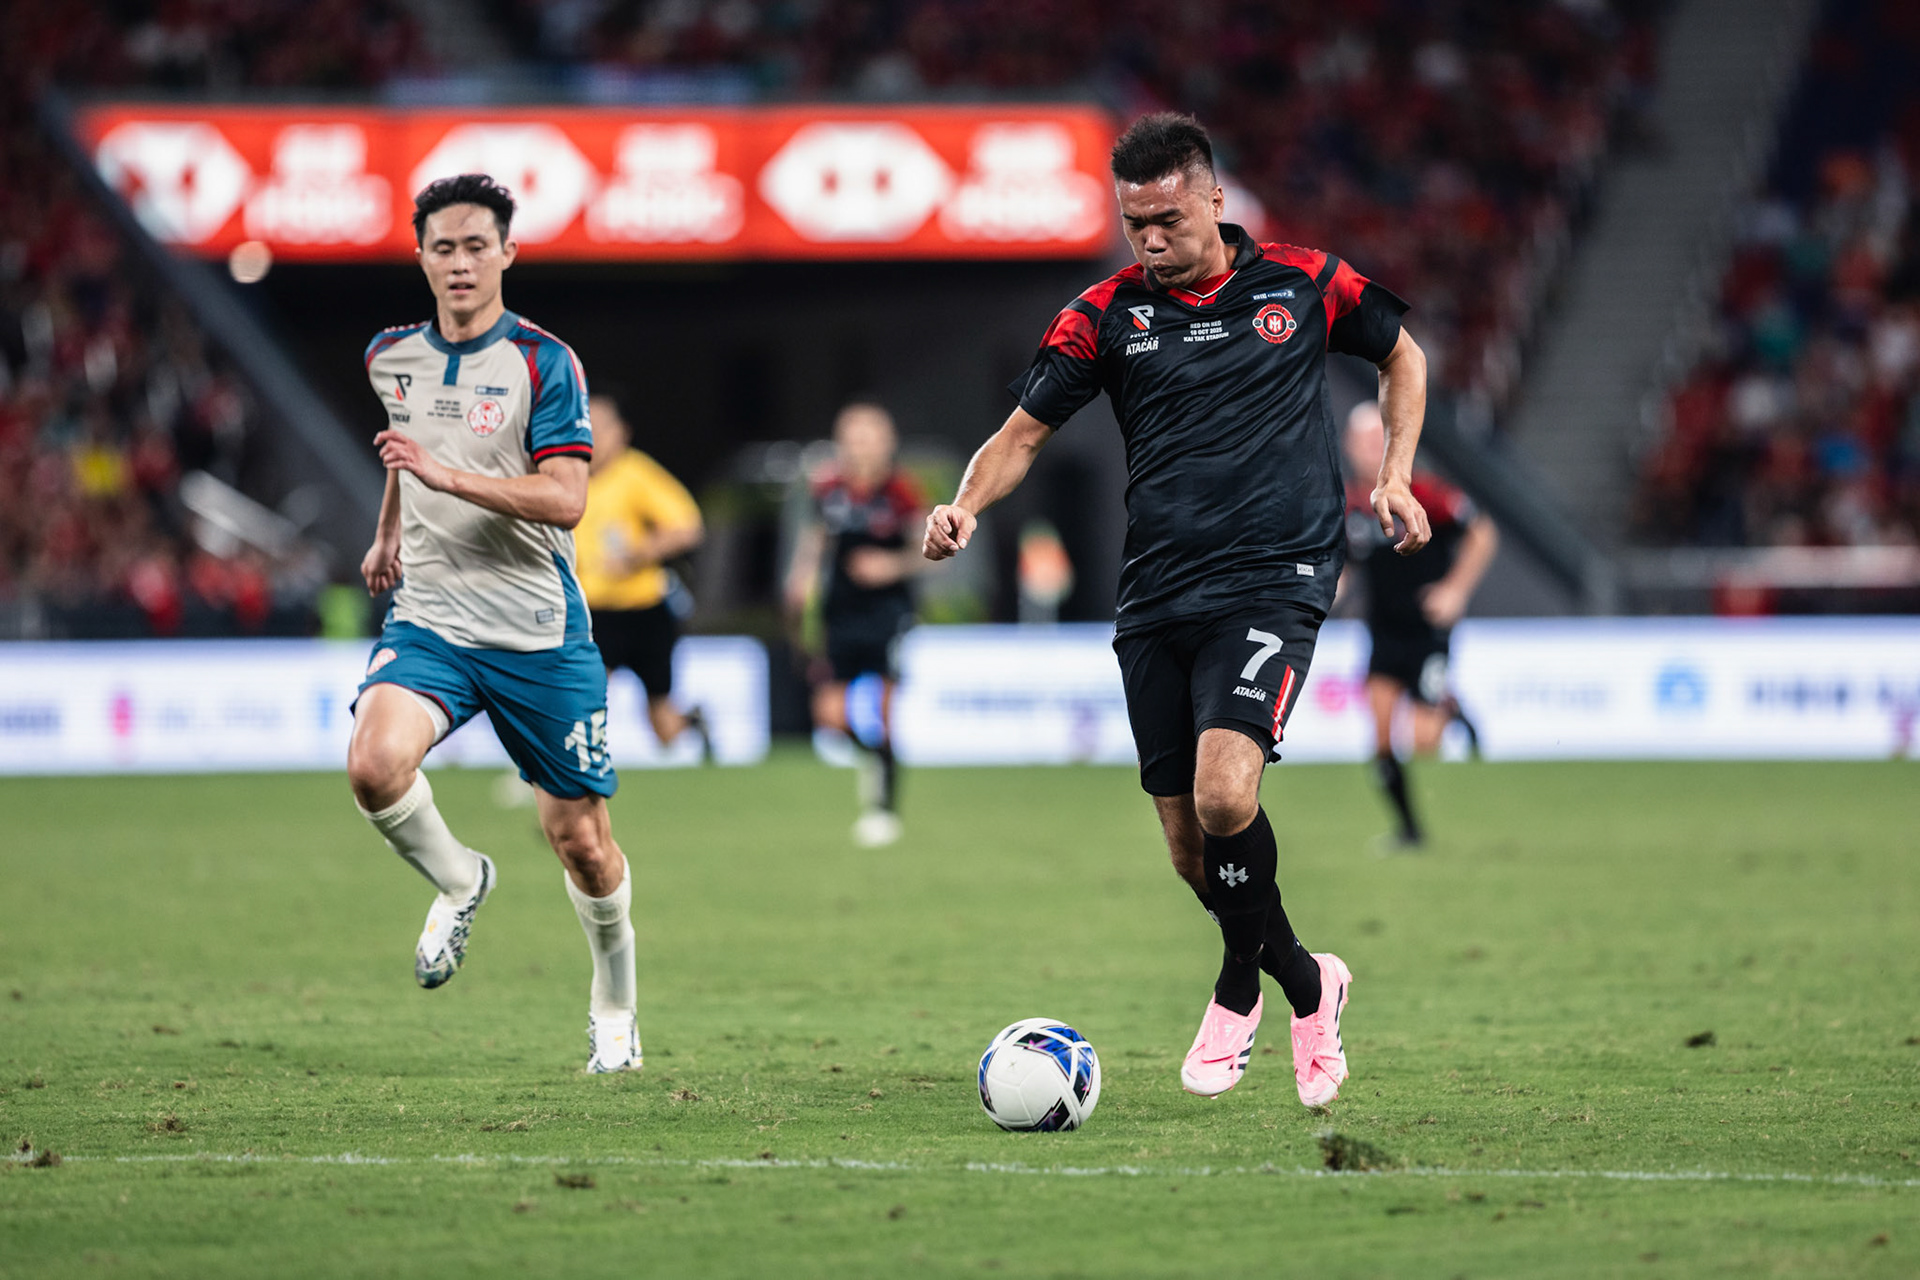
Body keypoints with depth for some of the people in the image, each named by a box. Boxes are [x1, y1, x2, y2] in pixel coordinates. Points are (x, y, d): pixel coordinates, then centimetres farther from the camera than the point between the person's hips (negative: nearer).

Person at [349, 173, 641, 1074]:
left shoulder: (542, 362, -8)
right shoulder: (391, 357, 7)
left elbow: (566, 499, -17)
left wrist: (447, 476, -25)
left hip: (540, 635, -3)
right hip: (428, 620, 3)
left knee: (581, 839, 4)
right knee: (374, 766, -26)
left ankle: (614, 1007, 30)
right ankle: (457, 882, 5)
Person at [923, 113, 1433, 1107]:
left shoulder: (1303, 284, 2)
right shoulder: (1108, 312, 4)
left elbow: (1402, 354, 19)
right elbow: (1025, 428, 4)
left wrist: (1395, 477, 5)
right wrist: (966, 505, -16)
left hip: (1274, 580, -3)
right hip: (1156, 600, 3)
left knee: (1223, 793, -24)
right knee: (1189, 843, 4)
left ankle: (1241, 987, 0)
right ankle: (1304, 983, 29)